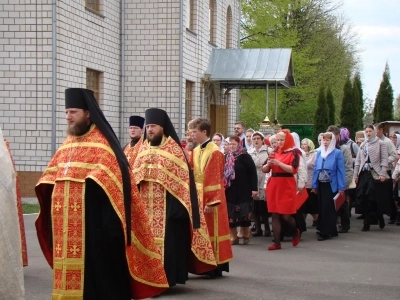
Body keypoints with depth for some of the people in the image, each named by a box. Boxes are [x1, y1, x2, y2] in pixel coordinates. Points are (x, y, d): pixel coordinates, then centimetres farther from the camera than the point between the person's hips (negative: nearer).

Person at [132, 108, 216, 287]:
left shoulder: (174, 150, -4)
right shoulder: (143, 149, 12)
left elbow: (182, 178, -9)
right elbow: (134, 176, 16)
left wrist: (179, 206, -15)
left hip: (168, 205, -5)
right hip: (145, 206, 5)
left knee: (166, 240, -5)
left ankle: (166, 277, 1)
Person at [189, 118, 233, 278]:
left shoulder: (214, 153, -14)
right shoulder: (195, 151, 10)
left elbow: (215, 179, -18)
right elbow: (192, 175, 11)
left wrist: (211, 202, -21)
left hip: (210, 198, -8)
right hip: (197, 197, 8)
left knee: (211, 230, -1)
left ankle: (216, 267, 7)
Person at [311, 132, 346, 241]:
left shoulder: (337, 153, -6)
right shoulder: (319, 153, 9)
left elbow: (341, 170, -8)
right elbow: (316, 169, 10)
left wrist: (341, 187, -12)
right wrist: (314, 185, 6)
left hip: (331, 185, -5)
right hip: (321, 184, 6)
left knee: (327, 207, -3)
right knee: (321, 207, 10)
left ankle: (326, 231, 4)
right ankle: (331, 231, 21)